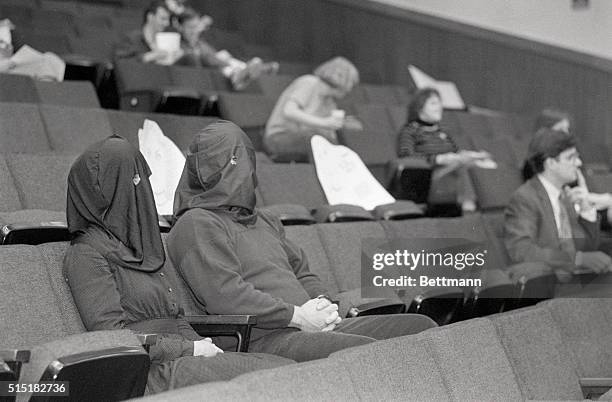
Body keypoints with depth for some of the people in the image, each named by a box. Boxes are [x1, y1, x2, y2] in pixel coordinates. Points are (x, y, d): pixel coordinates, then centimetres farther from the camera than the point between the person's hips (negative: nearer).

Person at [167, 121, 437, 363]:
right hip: (263, 339, -9)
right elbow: (224, 295, -15)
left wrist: (321, 304, 5)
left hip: (313, 325, 9)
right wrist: (297, 316, -14)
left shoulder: (263, 220, 27)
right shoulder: (196, 225, -2)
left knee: (421, 327, -2)